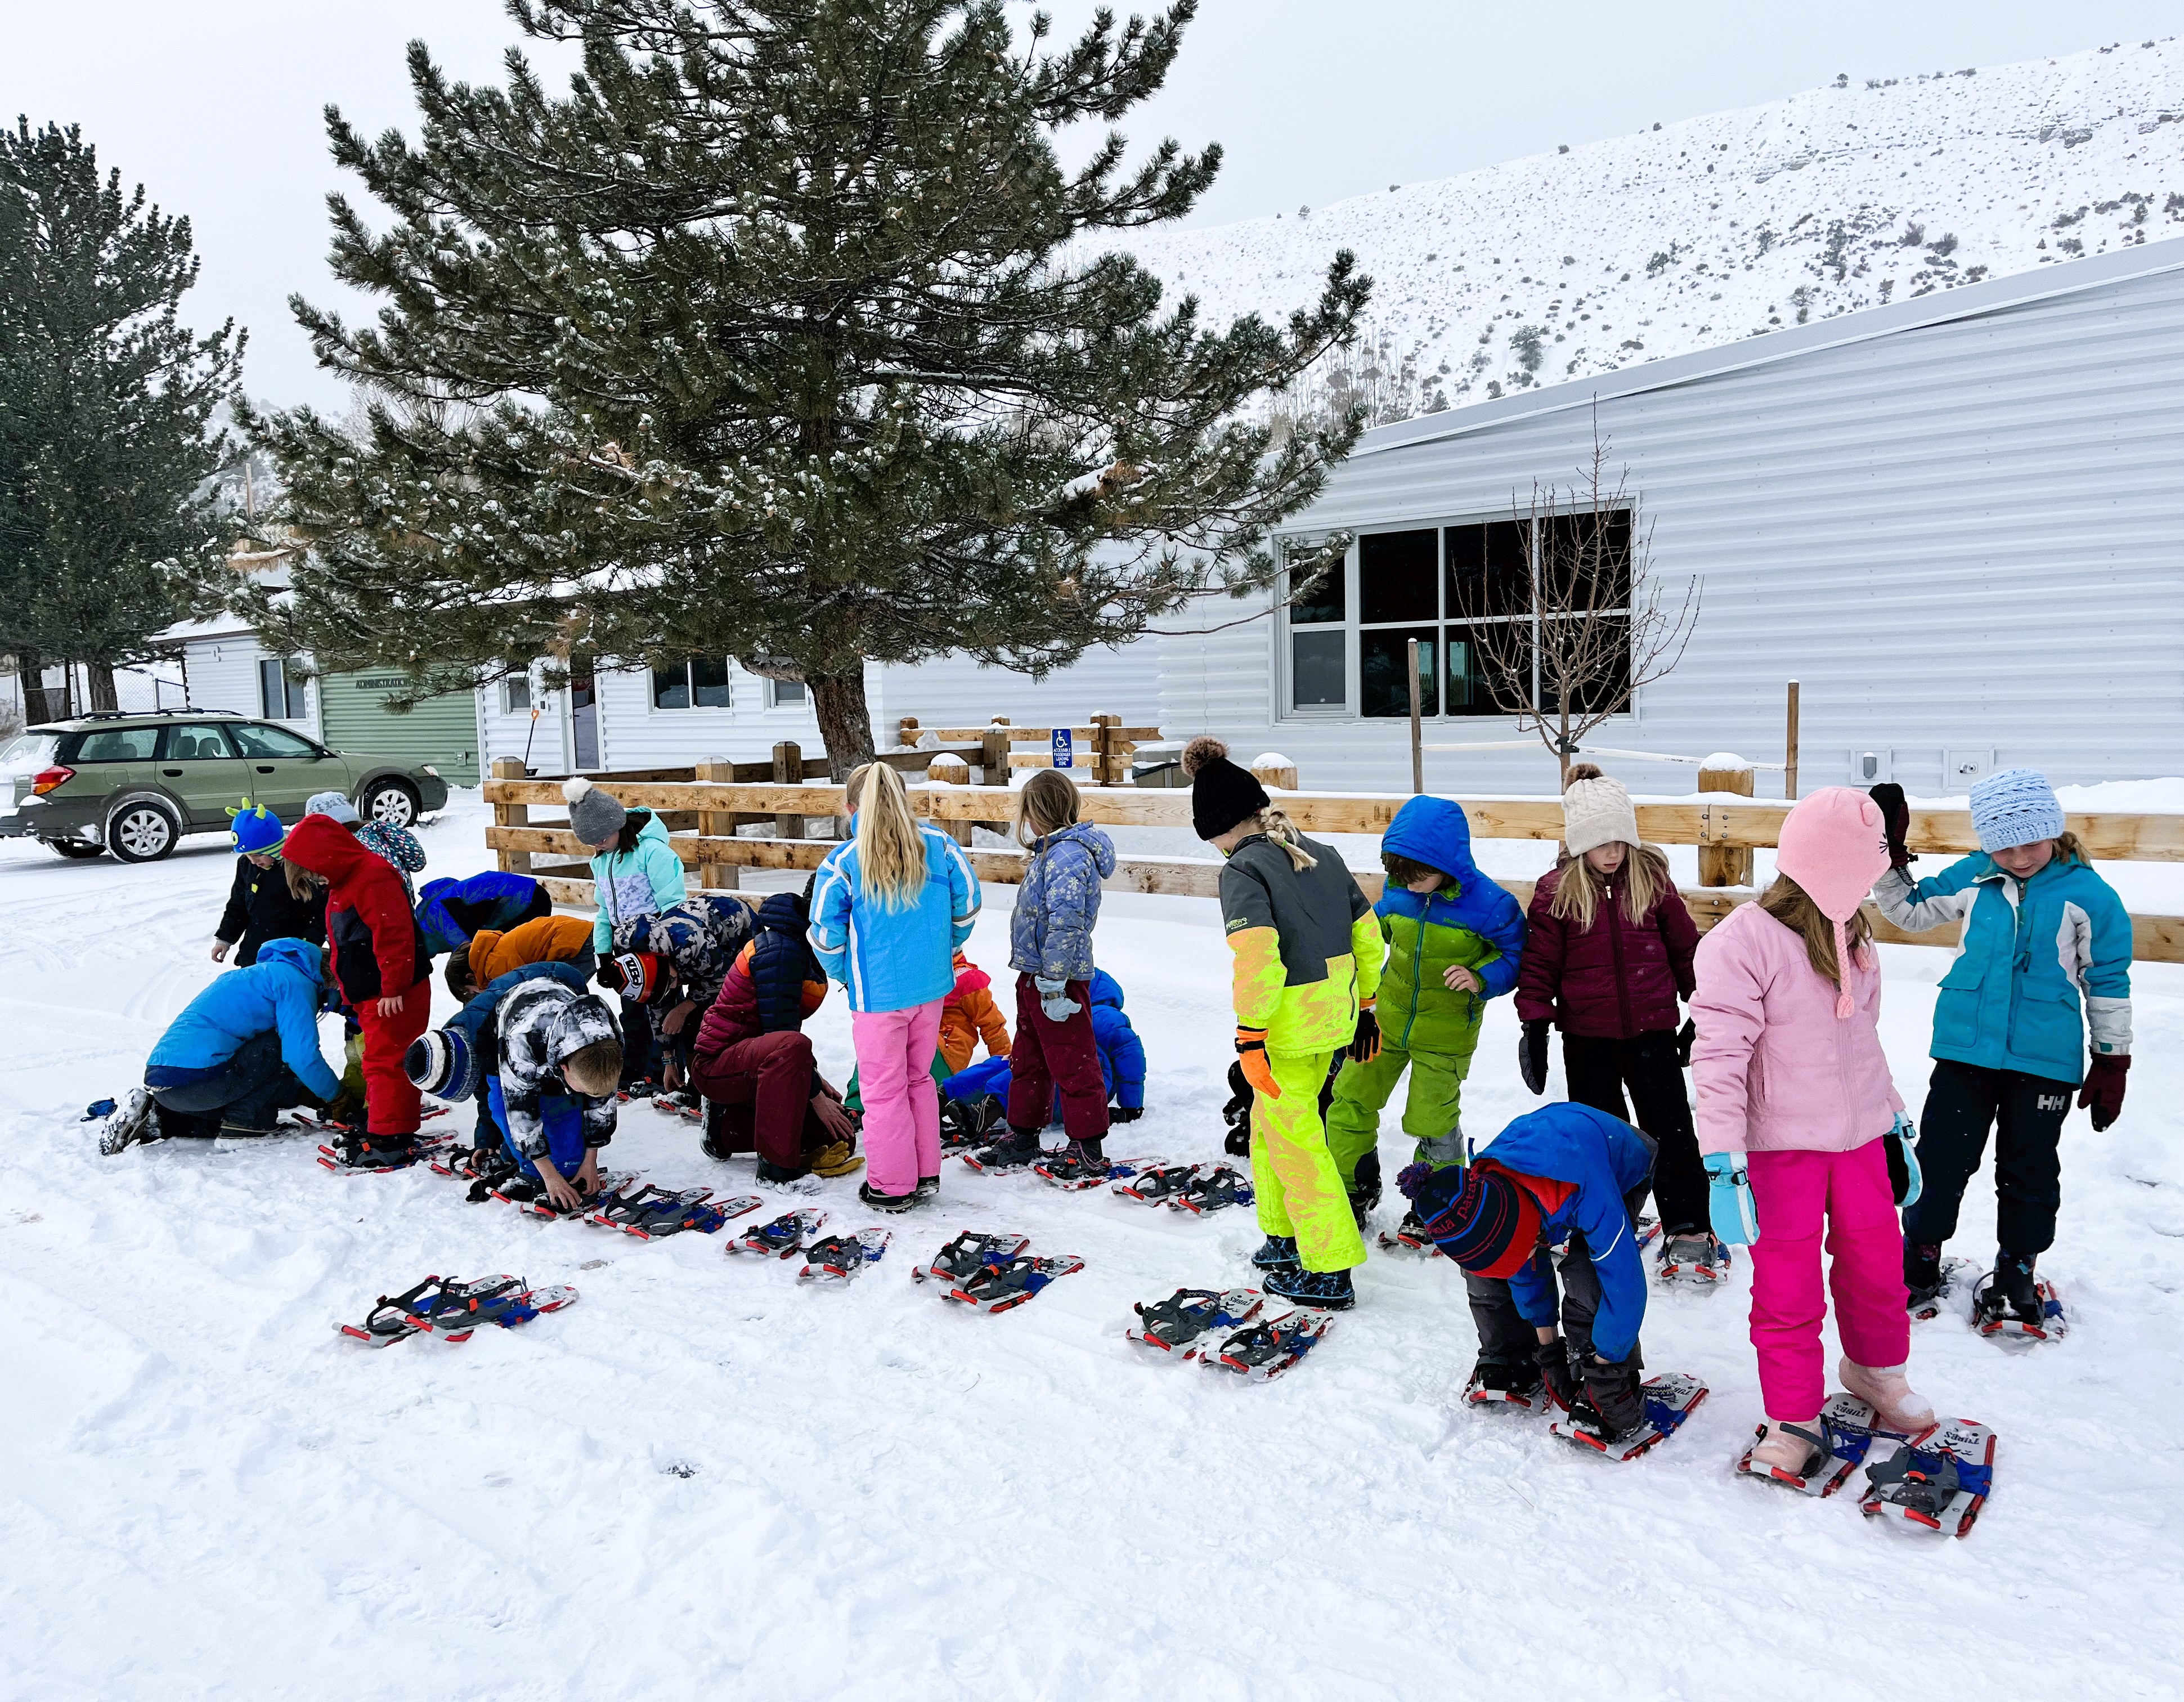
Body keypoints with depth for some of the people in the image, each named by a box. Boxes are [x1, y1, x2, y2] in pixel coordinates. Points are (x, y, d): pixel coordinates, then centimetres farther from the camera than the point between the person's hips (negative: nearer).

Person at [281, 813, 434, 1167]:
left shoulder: (373, 877, -19)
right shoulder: (343, 885, 17)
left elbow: (394, 935, -25)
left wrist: (394, 988, -25)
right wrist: (347, 987, 31)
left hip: (395, 994, -11)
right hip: (369, 993, 11)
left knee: (386, 1060, -8)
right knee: (380, 1058, 18)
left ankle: (391, 1138, -5)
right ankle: (380, 1124, 28)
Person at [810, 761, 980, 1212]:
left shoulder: (842, 862, -13)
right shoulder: (940, 847, -2)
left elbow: (824, 933, -11)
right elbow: (967, 904, 5)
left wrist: (842, 975, 7)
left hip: (876, 993, -4)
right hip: (931, 986, 4)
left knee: (884, 1089, 9)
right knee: (919, 1079, 20)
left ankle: (892, 1187, 18)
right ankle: (926, 1174, 27)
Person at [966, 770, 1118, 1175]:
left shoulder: (1069, 855, -19)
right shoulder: (1052, 851, 14)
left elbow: (1066, 924, -26)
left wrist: (1053, 984, -27)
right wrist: (1036, 979, 19)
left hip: (1058, 978, -11)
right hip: (1034, 975, 11)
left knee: (1073, 1066, 0)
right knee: (1027, 1062, 19)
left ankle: (1089, 1151, 11)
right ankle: (1022, 1141, 31)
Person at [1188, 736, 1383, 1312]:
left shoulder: (1243, 869, -14)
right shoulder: (1323, 855, 9)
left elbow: (1257, 955, -25)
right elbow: (1367, 933, 13)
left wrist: (1250, 1035, -19)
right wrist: (1365, 1006, 22)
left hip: (1287, 1027, -8)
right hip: (1336, 1016, 8)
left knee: (1295, 1141, 3)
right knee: (1271, 1125, 23)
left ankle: (1330, 1272, 10)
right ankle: (1284, 1236, 35)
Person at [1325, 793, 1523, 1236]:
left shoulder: (1488, 904, -20)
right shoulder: (1399, 890, -7)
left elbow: (1516, 956, -9)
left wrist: (1480, 978, -24)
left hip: (1446, 1033, -4)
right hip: (1387, 1016, 5)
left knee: (1430, 1120, 6)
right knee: (1351, 1099, 10)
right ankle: (1350, 1190, 31)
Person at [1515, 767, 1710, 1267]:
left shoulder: (1652, 878, -1)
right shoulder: (1556, 891, -5)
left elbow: (1685, 948, 8)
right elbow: (1539, 964, -1)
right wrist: (1534, 1027, -5)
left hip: (1652, 1032, 1)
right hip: (1587, 1038, -1)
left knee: (1672, 1131, 5)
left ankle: (1688, 1231, 17)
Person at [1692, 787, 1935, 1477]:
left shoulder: (1854, 936, 7)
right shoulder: (1742, 941, -18)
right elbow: (1719, 1057, -20)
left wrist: (1895, 1121, 20)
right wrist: (1723, 1161, -22)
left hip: (1858, 1137, 7)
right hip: (1782, 1144, -6)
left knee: (1877, 1263, 18)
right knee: (1788, 1286, 4)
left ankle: (1875, 1368, 45)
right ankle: (1794, 1418, 23)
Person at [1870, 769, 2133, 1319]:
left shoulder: (2089, 895, -6)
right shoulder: (1971, 880, -1)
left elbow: (2108, 981, 1)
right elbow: (1909, 911, 13)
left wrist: (2112, 1061, 2)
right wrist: (1889, 852, -1)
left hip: (2046, 1060, -1)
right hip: (1965, 1048, 2)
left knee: (2029, 1169, 13)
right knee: (1942, 1156, 8)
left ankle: (2017, 1268, 30)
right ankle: (1920, 1255, 24)